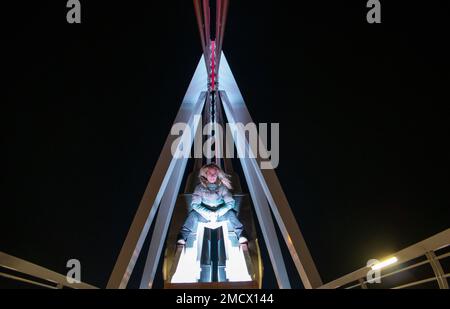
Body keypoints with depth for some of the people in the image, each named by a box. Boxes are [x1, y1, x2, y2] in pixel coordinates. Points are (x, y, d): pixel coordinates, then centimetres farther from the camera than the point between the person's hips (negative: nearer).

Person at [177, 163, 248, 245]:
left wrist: (217, 213, -24)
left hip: (220, 214, 0)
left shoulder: (222, 187, -6)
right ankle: (182, 238, -28)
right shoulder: (200, 187, -7)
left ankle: (241, 236, -31)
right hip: (204, 215, 0)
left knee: (231, 213, -30)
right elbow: (195, 204, -13)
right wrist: (208, 213, -24)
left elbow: (230, 203, -12)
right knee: (193, 214, -30)